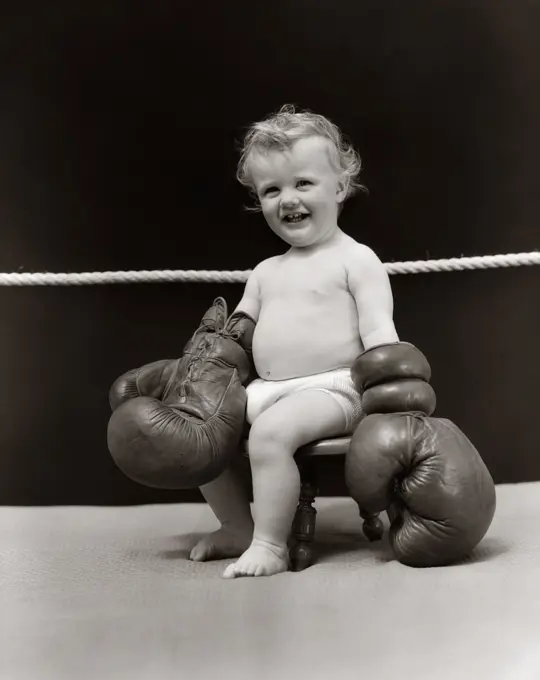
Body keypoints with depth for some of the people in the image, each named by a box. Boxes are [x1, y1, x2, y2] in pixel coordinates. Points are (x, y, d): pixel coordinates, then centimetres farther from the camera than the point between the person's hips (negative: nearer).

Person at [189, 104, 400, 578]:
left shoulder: (356, 260, -3)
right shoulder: (265, 272, 17)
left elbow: (379, 334, -12)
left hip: (330, 389, -7)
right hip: (264, 391, 8)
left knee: (270, 432, -31)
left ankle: (270, 546, -14)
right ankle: (238, 528, 17)